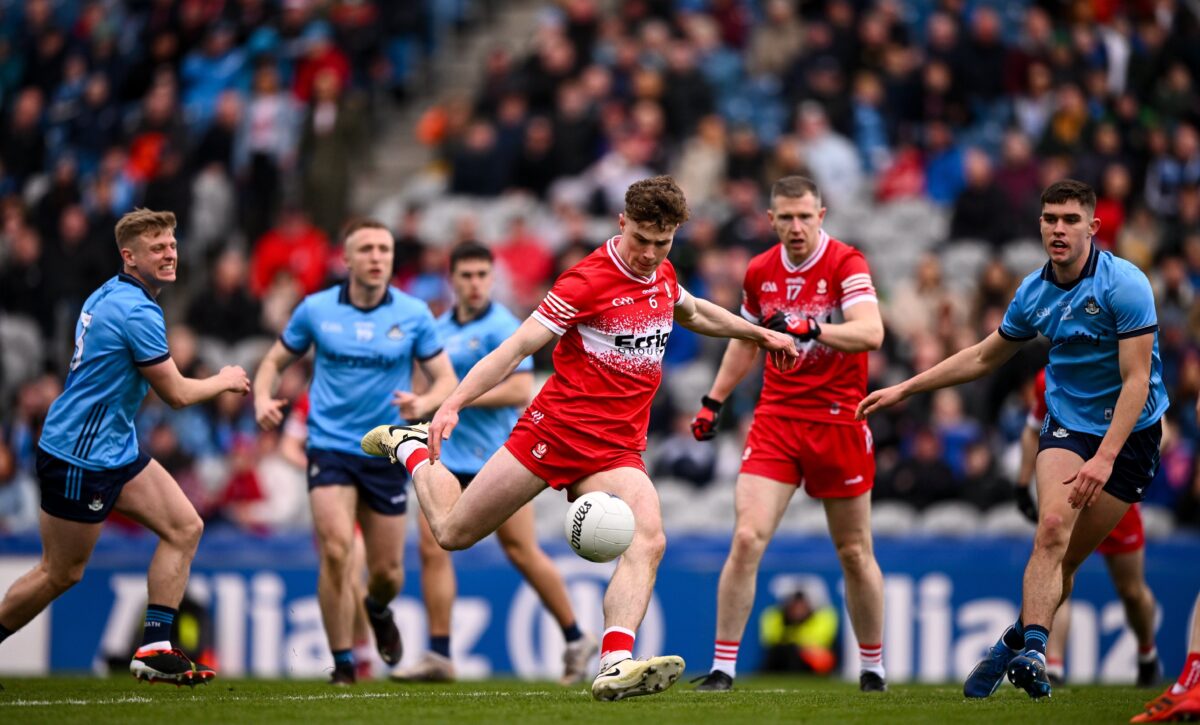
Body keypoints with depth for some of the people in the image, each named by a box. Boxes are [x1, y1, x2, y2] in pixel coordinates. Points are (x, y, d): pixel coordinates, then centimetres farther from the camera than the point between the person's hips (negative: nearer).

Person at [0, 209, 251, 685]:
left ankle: (155, 648, 1)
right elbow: (177, 394, -16)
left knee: (185, 527, 3)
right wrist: (225, 381, 2)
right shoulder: (137, 312, -21)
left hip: (115, 449, 10)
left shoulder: (107, 296, 9)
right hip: (79, 460, -10)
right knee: (61, 573, 1)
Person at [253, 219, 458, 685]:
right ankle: (343, 663, -7)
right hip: (330, 447, -1)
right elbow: (275, 361, 10)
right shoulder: (316, 309, -2)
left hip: (386, 453, 1)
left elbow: (447, 379, 0)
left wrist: (423, 404, -22)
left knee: (388, 572, 7)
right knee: (336, 551, -20)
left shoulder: (414, 314, -3)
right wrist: (262, 400, -11)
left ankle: (378, 609, 45)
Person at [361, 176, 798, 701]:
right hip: (556, 427, -5)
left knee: (648, 540, -24)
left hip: (616, 450, 5)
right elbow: (517, 347, -16)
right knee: (453, 531, 4)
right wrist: (452, 405, -24)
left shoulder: (663, 277, 9)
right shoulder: (589, 279, -13)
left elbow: (694, 314, 35)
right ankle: (410, 448, 34)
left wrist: (760, 333, 37)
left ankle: (615, 665, -35)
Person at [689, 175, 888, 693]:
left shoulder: (845, 263, -10)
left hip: (838, 423, -3)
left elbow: (871, 332, -26)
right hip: (776, 419, 3)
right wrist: (714, 400, 20)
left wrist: (809, 329, -38)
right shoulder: (759, 272, 5)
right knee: (746, 539, -12)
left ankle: (873, 667, 23)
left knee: (854, 552, 7)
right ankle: (722, 667, -7)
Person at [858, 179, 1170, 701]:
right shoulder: (1035, 291, 0)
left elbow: (1137, 380, -20)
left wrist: (1105, 457, -29)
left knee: (1068, 558, -3)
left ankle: (1014, 646, 12)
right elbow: (983, 357, 16)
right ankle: (1032, 648, -29)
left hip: (1128, 431, -3)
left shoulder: (1124, 285, -17)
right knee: (1052, 527, -22)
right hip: (1067, 423, 3)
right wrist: (905, 389, 15)